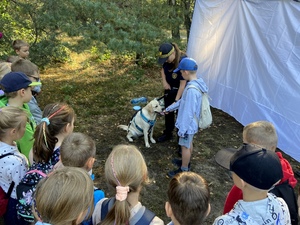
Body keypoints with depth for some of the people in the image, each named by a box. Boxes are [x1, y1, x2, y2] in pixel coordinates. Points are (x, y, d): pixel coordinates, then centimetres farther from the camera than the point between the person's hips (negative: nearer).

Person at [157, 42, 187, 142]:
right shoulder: (167, 59, -12)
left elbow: (183, 84, -29)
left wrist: (176, 100, -28)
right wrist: (164, 82, -5)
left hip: (181, 91, -7)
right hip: (169, 89, 7)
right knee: (168, 111, 19)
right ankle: (168, 133, 38)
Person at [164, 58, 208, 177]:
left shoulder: (191, 89, -32)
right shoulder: (196, 83, 0)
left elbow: (188, 112, -28)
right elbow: (183, 101, 12)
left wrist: (182, 129, -20)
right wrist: (169, 108, 18)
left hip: (188, 124, -9)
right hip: (191, 123, 9)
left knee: (185, 146, 8)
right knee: (189, 143, 25)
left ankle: (184, 170, 26)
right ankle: (186, 162, 45)